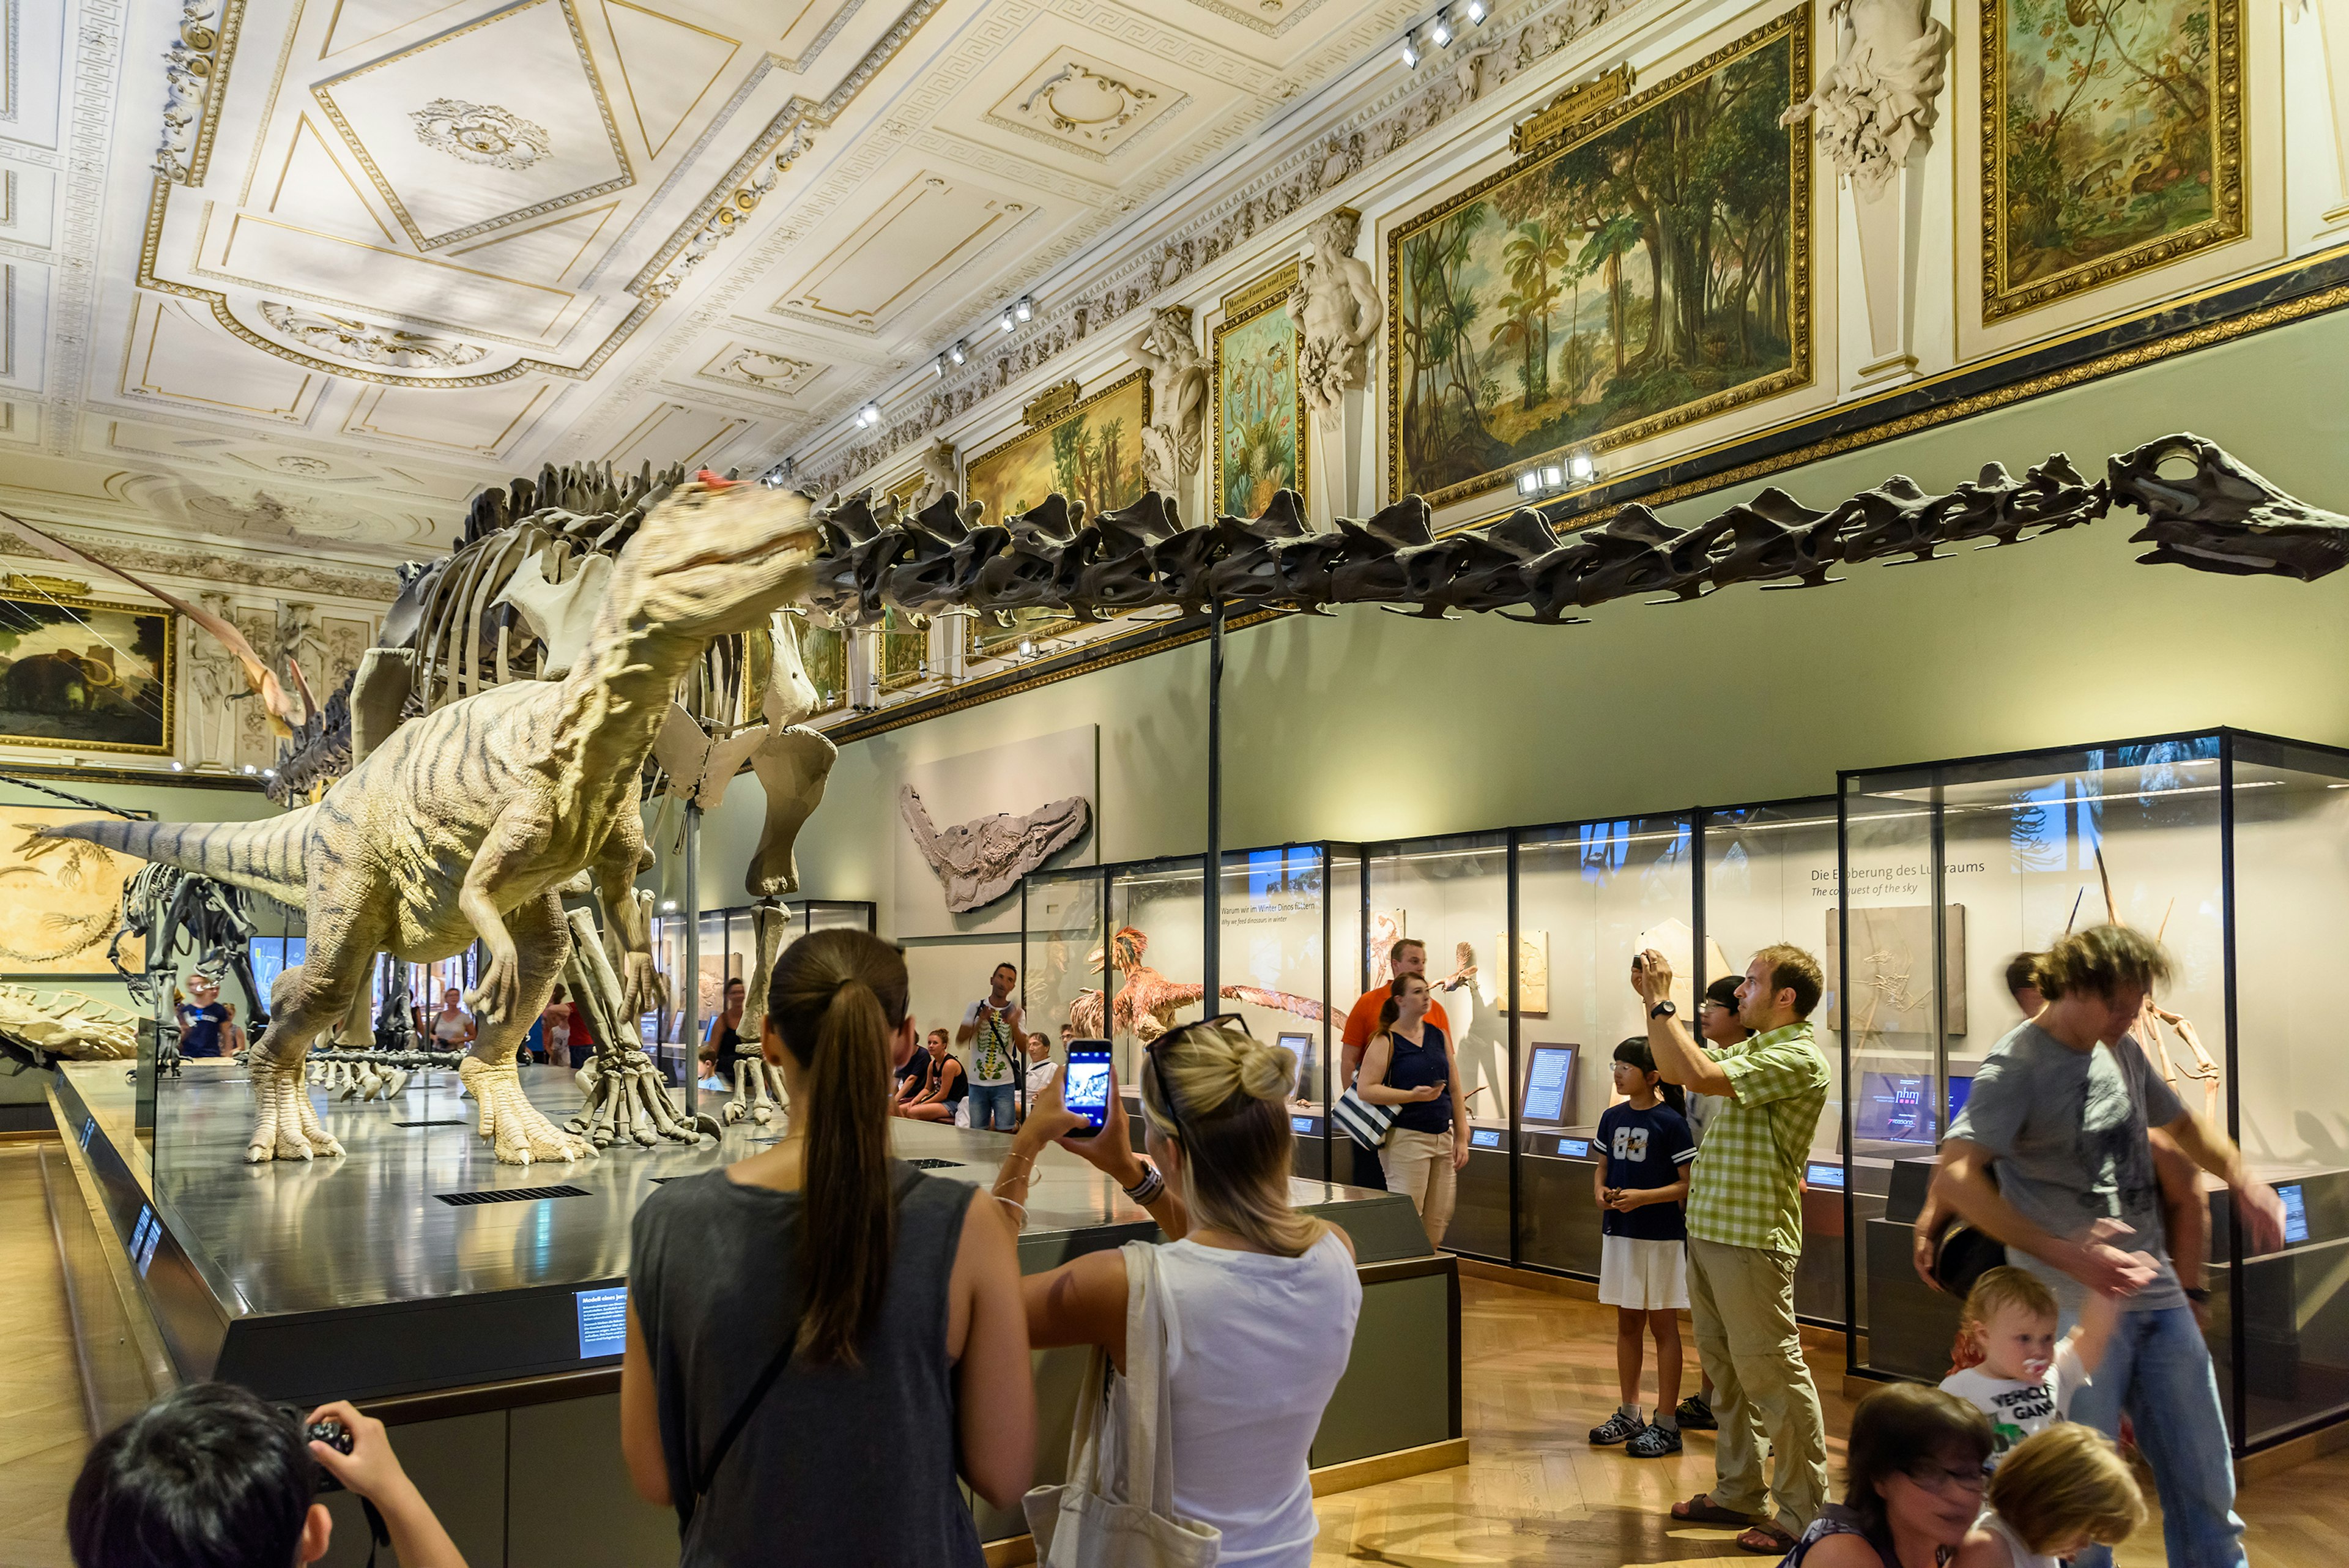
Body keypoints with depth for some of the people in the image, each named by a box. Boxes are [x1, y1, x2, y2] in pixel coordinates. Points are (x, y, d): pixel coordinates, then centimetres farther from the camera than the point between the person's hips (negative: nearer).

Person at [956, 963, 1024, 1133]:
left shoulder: (1016, 1012, 3)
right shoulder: (976, 1008, 4)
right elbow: (959, 1040, -4)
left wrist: (1014, 1025, -24)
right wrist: (981, 1021, -18)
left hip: (1004, 1083, -1)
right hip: (977, 1082, 1)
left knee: (1004, 1134, -3)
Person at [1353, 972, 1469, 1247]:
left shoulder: (1439, 1036, 12)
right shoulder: (1386, 1040, -5)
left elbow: (1455, 1090, 14)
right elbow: (1365, 1089, -13)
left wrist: (1461, 1138, 10)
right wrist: (1413, 1095, -19)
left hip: (1443, 1137, 6)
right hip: (1408, 1138, -6)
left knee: (1438, 1221, 7)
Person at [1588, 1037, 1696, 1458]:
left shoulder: (1670, 1122, -12)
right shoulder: (1613, 1118, 6)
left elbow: (1689, 1183, -12)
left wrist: (1643, 1197, -21)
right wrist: (1601, 1193, -5)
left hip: (1660, 1236, -6)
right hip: (1619, 1231, 6)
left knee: (1662, 1325, 3)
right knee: (1627, 1323, 15)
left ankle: (1667, 1425, 11)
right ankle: (1629, 1415, 27)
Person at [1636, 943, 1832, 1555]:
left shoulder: (1798, 1060, -16)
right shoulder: (1752, 1050, 14)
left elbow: (1698, 1074, -26)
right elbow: (1674, 1068, 21)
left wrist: (1662, 1002, -17)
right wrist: (1652, 1001, 10)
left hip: (1752, 1240, -10)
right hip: (1709, 1230, 10)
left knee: (1771, 1375, -1)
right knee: (1725, 1369, 17)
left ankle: (1801, 1513, 11)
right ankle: (1738, 1493, 29)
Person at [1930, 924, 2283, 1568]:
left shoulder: (2122, 1052, 9)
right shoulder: (2017, 1067, -15)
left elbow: (2181, 1122, 29)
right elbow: (1953, 1179, -27)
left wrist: (2244, 1182, 10)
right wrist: (2066, 1255, -33)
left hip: (2157, 1293, 7)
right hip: (2074, 1308, -7)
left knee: (2206, 1484, 14)